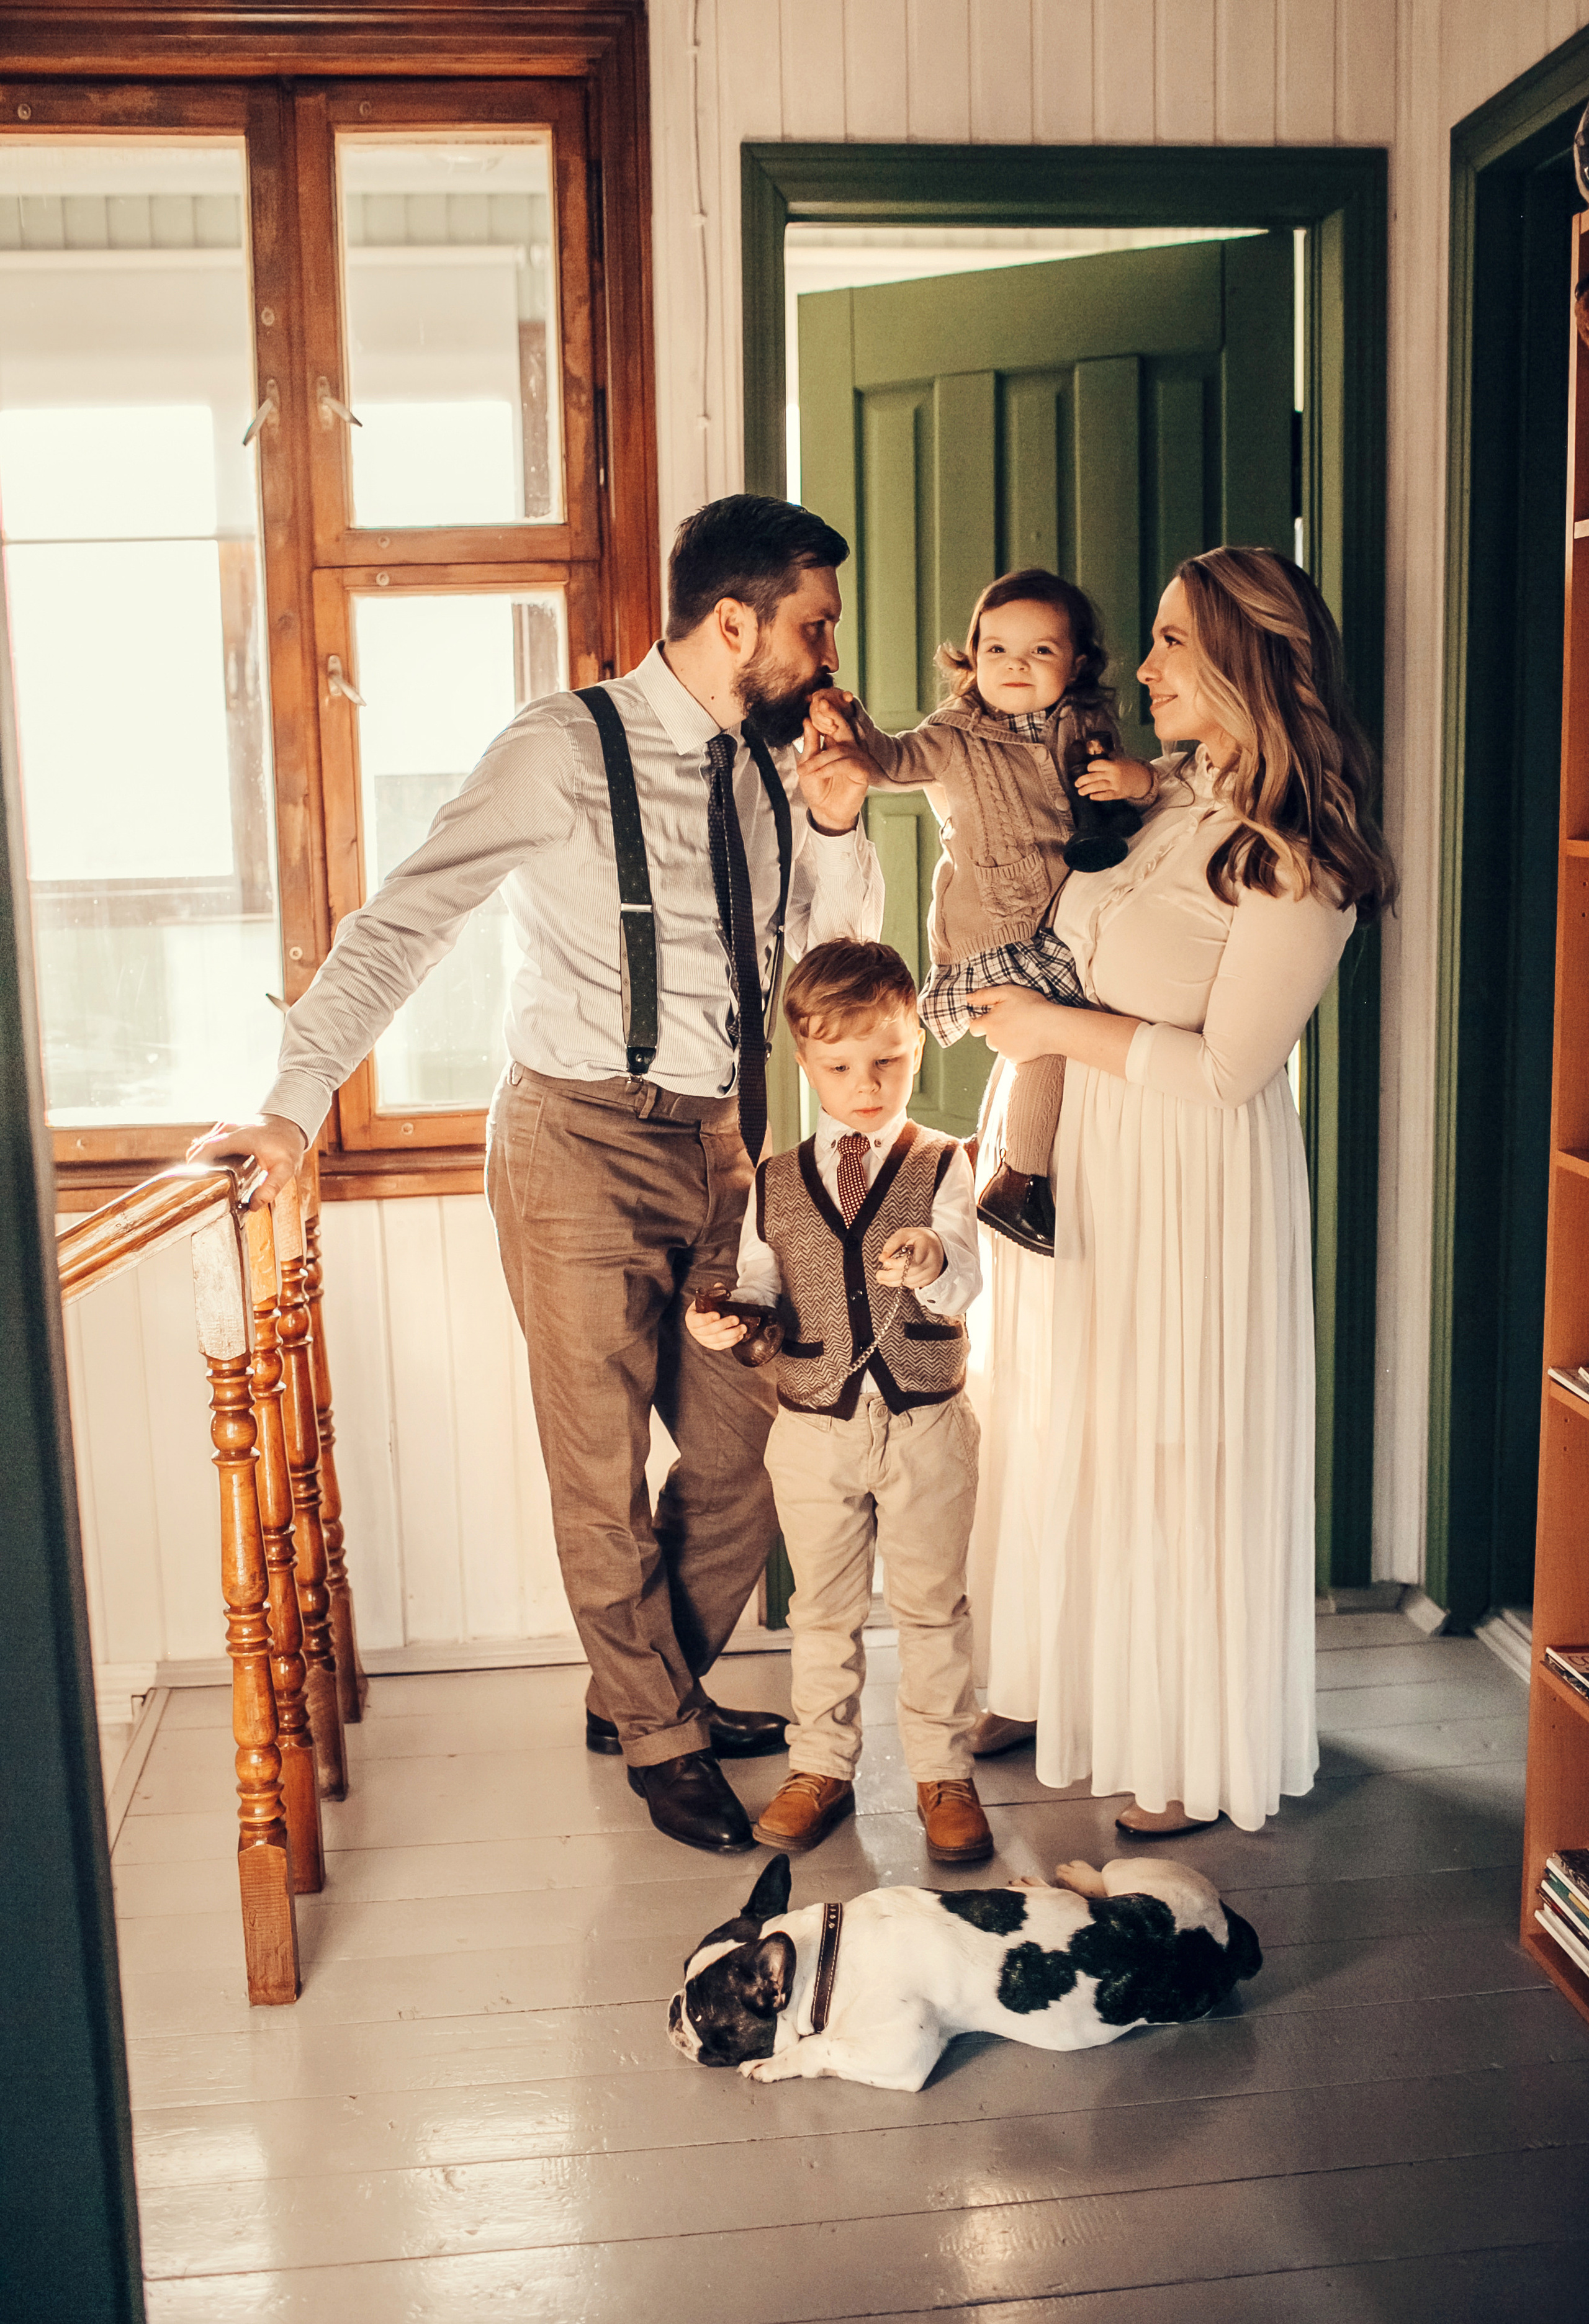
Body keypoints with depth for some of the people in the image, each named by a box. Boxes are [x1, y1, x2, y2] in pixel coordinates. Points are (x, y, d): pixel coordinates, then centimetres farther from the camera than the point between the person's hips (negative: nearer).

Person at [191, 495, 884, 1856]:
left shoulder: (772, 762, 7)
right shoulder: (568, 750, -11)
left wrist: (836, 825, -6)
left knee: (745, 1449, 11)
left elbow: (840, 955, 12)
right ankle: (660, 1736, 25)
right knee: (604, 1469, 4)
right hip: (584, 1143, -6)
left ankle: (649, 1693, 34)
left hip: (717, 1143, 7)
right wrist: (296, 1102, -23)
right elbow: (406, 920, -15)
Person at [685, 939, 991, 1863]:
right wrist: (725, 1320, -15)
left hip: (926, 1424, -2)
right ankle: (823, 1766, 29)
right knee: (823, 1609, 14)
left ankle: (944, 1773, 24)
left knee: (933, 1605, 9)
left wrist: (933, 1264, -40)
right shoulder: (774, 1183, 3)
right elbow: (759, 1289, 8)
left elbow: (965, 1282, -17)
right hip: (813, 1430, 2)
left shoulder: (942, 1167, -4)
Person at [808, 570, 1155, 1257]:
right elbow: (892, 760, -17)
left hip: (1068, 926, 6)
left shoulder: (1088, 731, 9)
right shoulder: (956, 736, -3)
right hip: (991, 936, -6)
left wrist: (1140, 780, -6)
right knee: (1053, 1038, -19)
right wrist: (850, 727, -38)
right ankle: (1013, 1184, -4)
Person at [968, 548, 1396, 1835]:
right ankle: (1062, 1686, 36)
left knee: (1178, 1453, 4)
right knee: (1072, 1428, 17)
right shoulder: (1159, 803, 5)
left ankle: (1200, 1751, 24)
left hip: (1193, 1184, -7)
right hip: (1081, 1161, 7)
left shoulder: (1299, 862, -18)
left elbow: (1226, 1069, -21)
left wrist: (1056, 1027, -14)